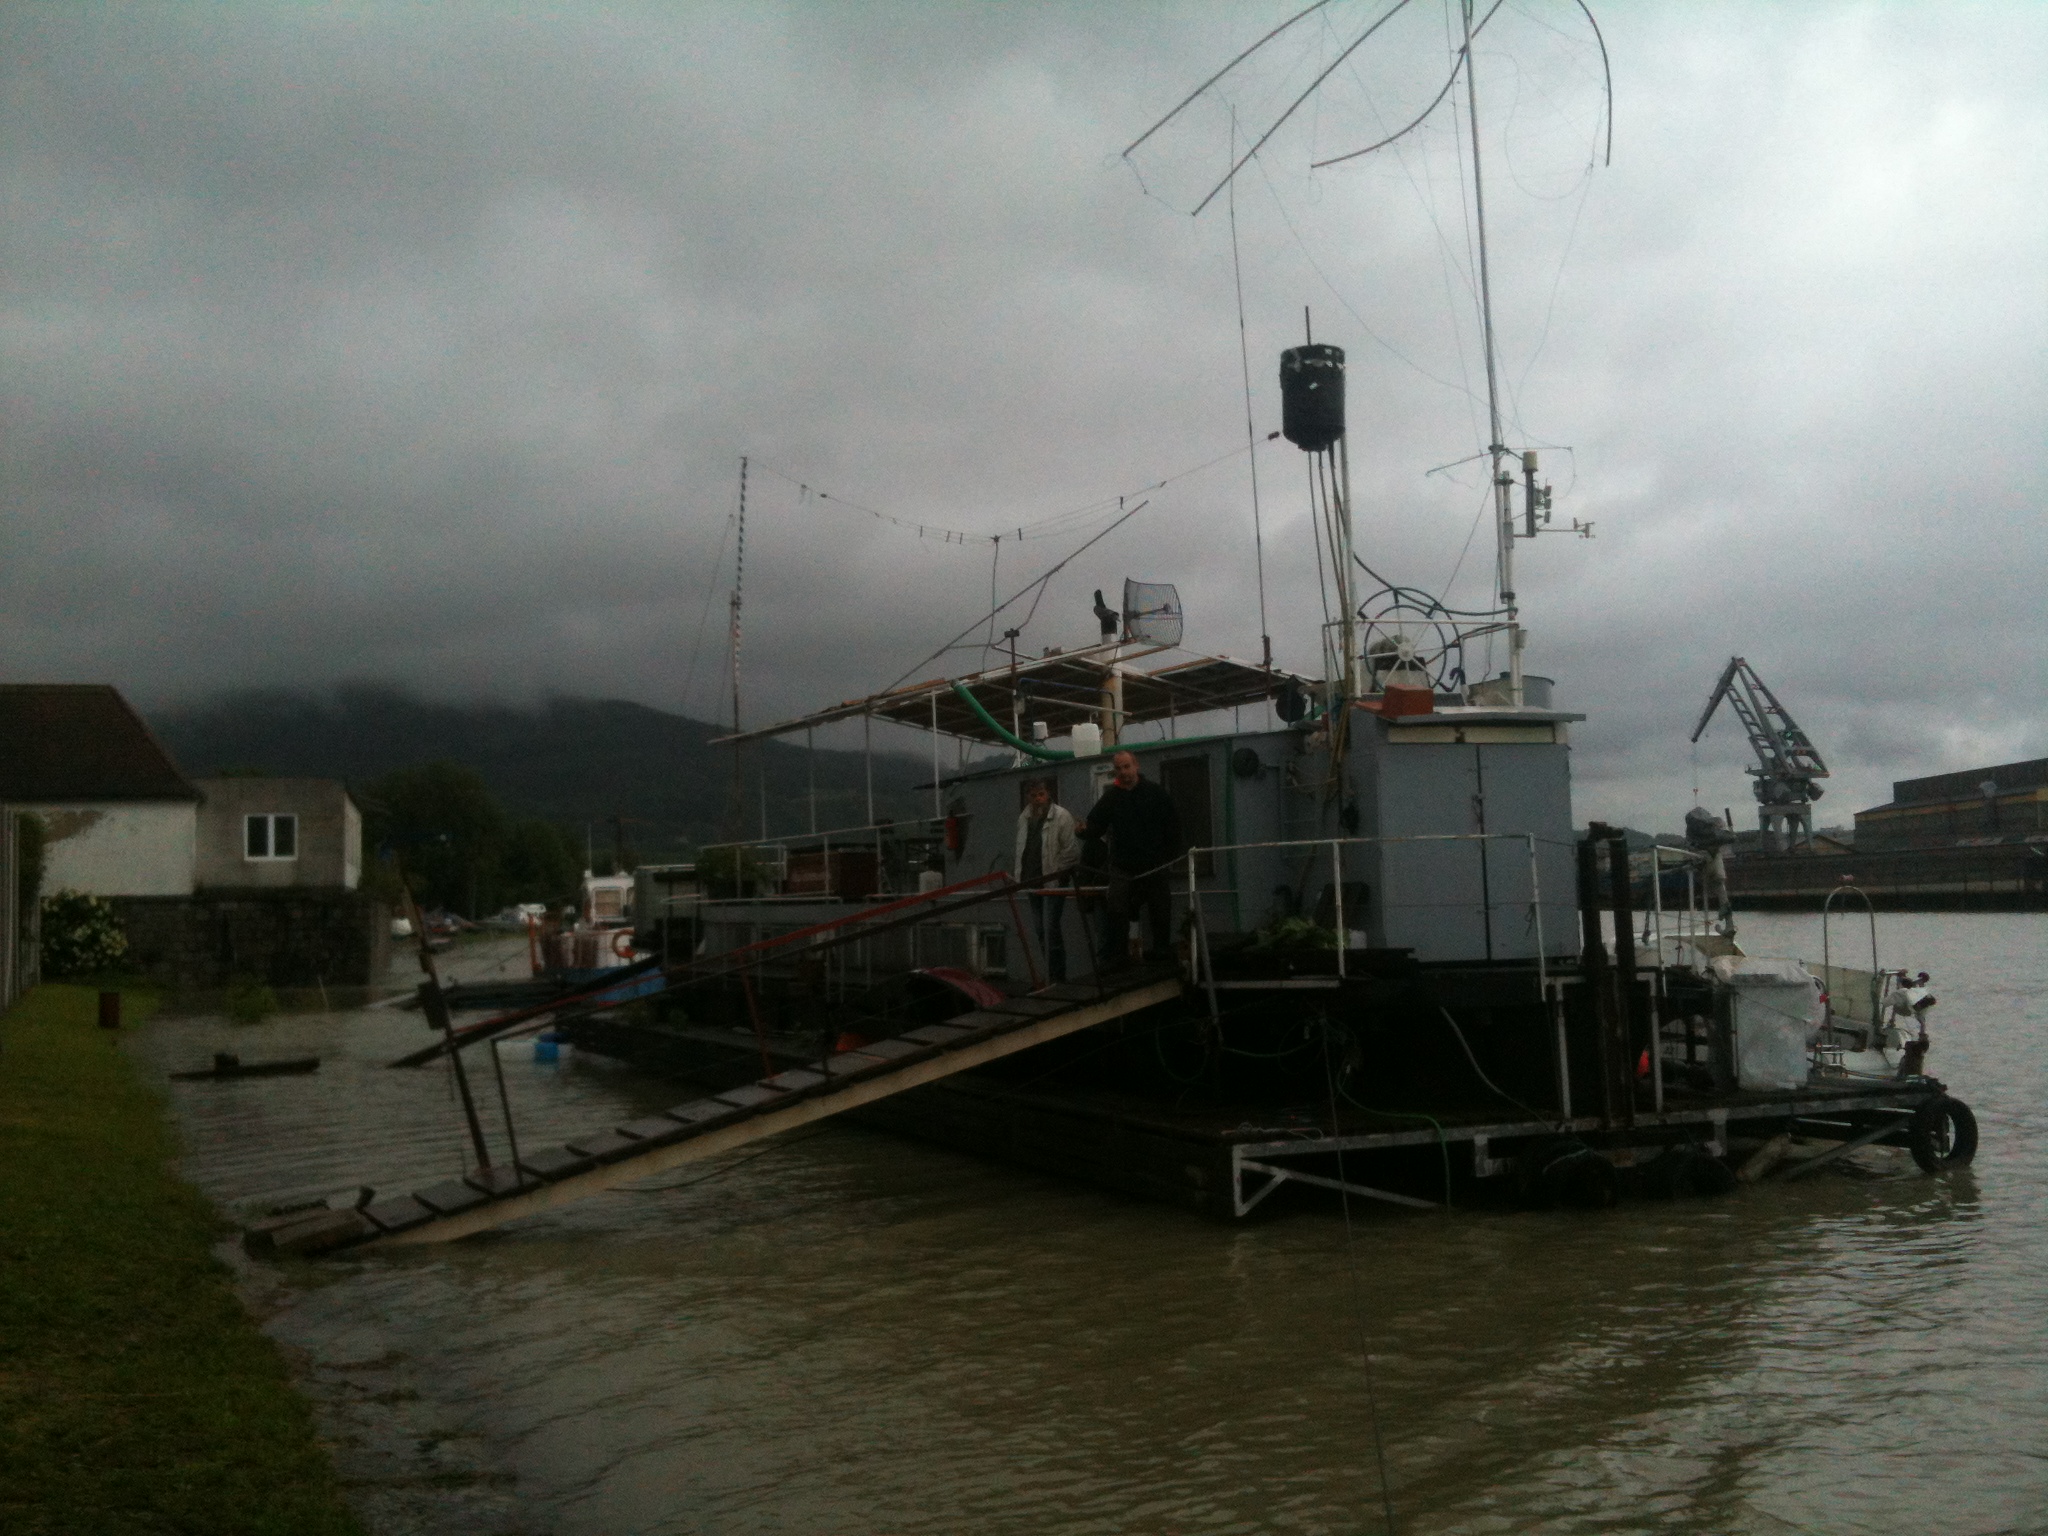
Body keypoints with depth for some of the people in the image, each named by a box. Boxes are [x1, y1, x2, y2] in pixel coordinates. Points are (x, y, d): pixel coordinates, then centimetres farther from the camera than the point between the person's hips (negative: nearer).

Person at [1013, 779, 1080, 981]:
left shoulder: (1061, 816, -11)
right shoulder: (1024, 818, 9)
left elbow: (1071, 850, -14)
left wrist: (1057, 873, -14)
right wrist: (1019, 871, 9)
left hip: (1053, 882, -7)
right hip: (1034, 881, 7)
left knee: (1051, 930, -10)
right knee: (1040, 931, 12)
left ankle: (1055, 978, -5)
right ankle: (1053, 975, 23)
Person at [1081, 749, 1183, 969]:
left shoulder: (1156, 793, -1)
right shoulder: (1110, 797, 2)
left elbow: (1174, 823, 1)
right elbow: (1096, 825, -2)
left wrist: (1172, 854, -5)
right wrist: (1086, 830, -25)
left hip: (1156, 866, 0)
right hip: (1123, 866, 0)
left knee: (1160, 912, 9)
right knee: (1117, 911, -8)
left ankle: (1162, 950, 22)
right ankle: (1115, 955, -4)